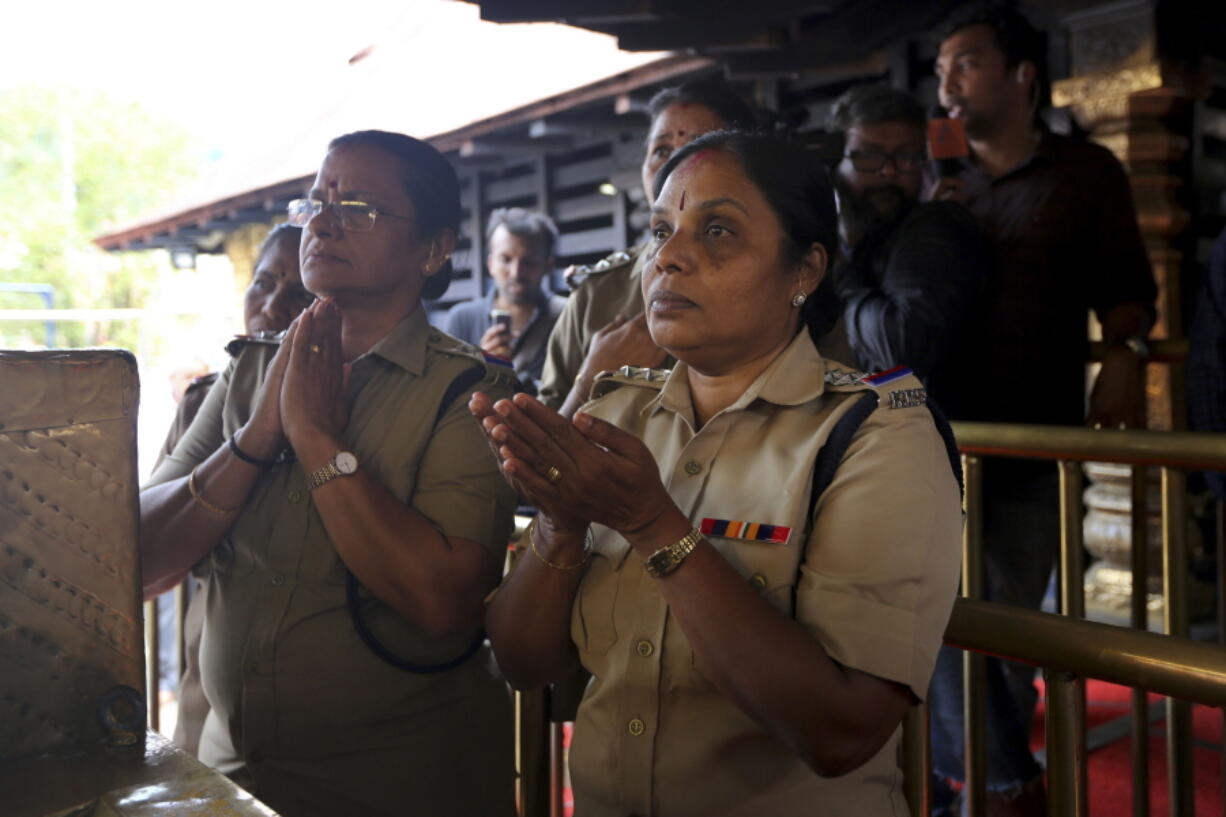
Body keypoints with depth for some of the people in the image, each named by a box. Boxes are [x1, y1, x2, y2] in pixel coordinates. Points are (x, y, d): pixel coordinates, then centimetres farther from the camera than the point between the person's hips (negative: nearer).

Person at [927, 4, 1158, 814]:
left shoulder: (1085, 170, 6)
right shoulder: (939, 183, 13)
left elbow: (1124, 282, 1)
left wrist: (1125, 353, -16)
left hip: (1039, 430, -1)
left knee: (1013, 609, 7)